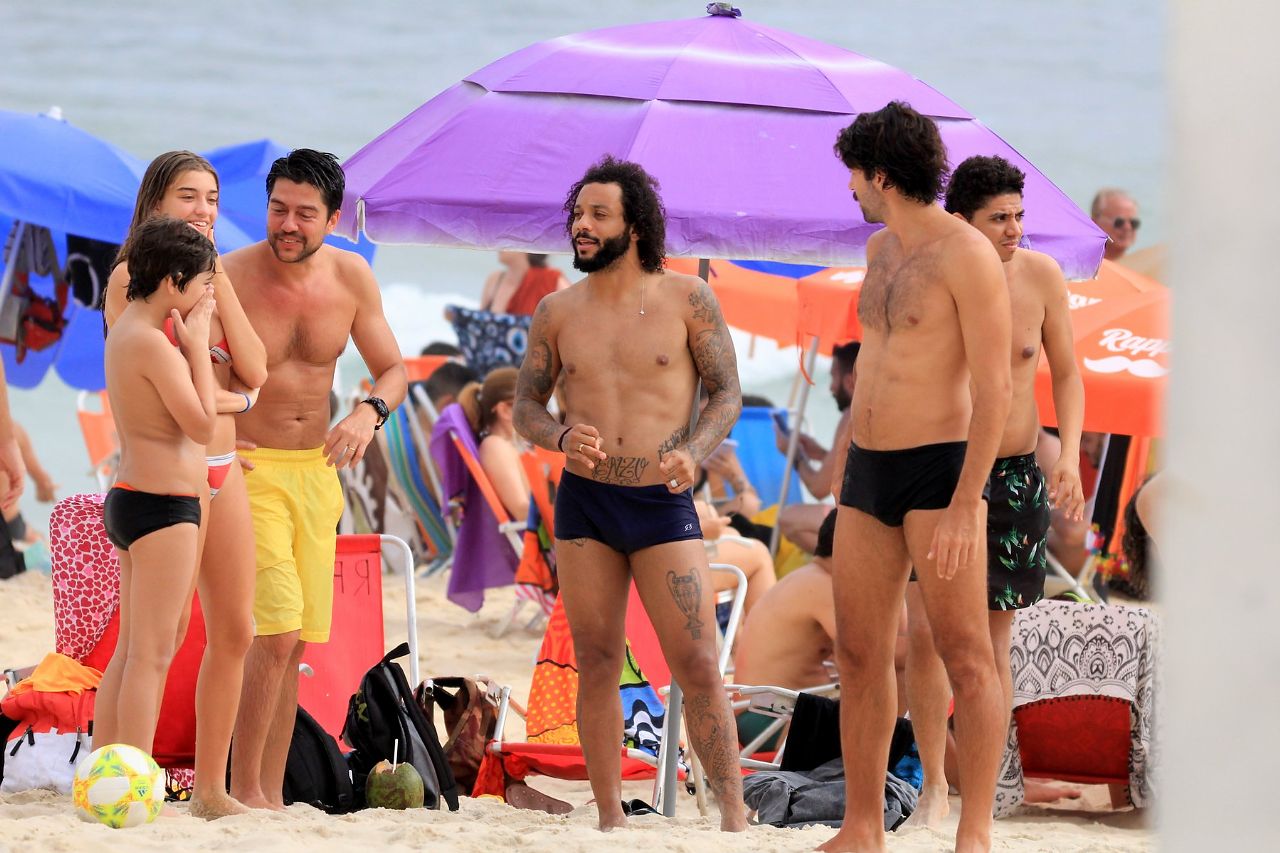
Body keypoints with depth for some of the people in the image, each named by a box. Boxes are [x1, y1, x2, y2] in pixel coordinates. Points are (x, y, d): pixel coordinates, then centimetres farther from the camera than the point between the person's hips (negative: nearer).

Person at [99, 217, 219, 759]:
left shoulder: (125, 331, 12)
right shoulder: (154, 344, -19)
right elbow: (203, 425, -17)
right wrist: (198, 343, -12)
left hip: (131, 500, 10)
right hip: (162, 508, -10)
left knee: (131, 652, 15)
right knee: (153, 654, -7)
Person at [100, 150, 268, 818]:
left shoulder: (215, 279, 15)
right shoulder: (131, 277, -5)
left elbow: (255, 372, 2)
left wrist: (218, 281, -1)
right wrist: (231, 398, -4)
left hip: (225, 469, 7)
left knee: (234, 633, 7)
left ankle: (211, 789, 14)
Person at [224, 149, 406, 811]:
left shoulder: (350, 277, -1)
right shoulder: (229, 278, -15)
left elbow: (394, 369, 7)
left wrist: (369, 413, -14)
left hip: (317, 470, 5)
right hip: (246, 467, -5)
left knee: (294, 644, 7)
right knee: (277, 634, -16)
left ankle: (271, 796, 13)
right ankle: (243, 792, -7)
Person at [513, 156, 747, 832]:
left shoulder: (687, 299, -1)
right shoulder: (557, 312, 5)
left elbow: (727, 394, 1)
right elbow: (526, 407, 10)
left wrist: (694, 452, -18)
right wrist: (561, 437, -13)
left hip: (664, 504, -3)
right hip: (584, 503, 3)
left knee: (697, 663, -9)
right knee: (596, 664, 5)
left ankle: (734, 817, -5)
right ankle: (610, 820, 12)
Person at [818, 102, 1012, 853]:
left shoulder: (970, 255, -15)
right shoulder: (883, 249, 12)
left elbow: (995, 390, -18)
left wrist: (965, 506, -23)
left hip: (942, 476, -8)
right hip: (870, 480, 8)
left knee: (965, 659, -8)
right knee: (860, 656, 7)